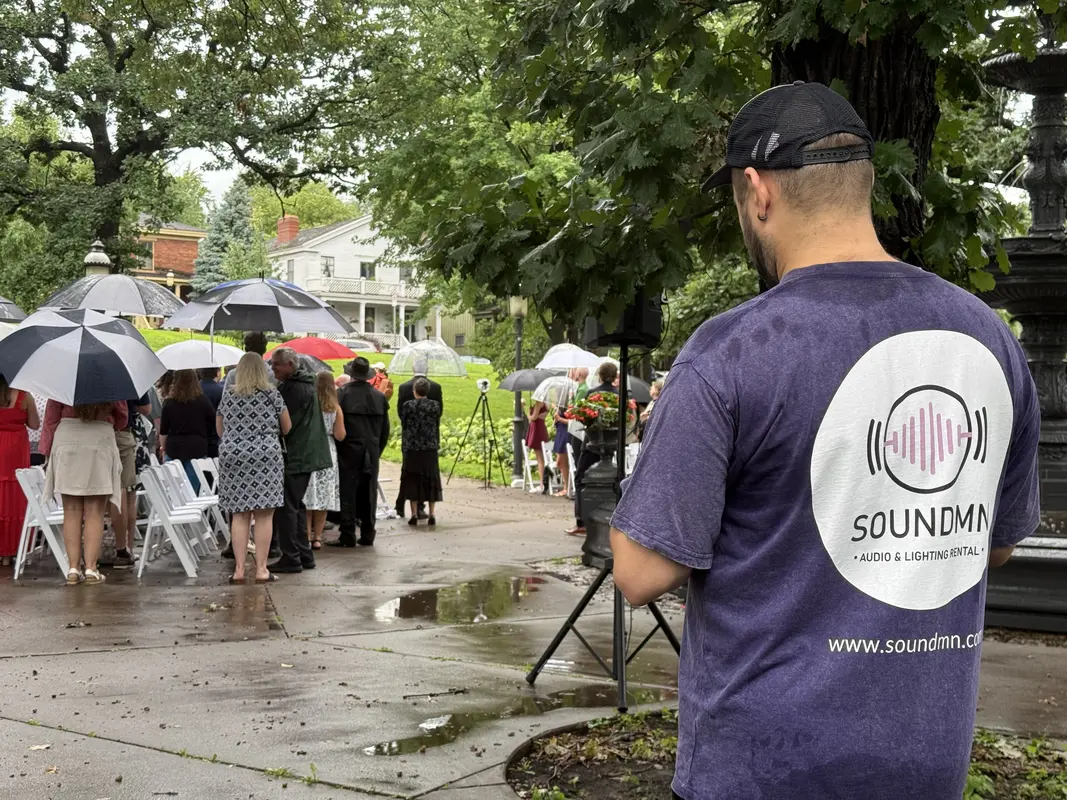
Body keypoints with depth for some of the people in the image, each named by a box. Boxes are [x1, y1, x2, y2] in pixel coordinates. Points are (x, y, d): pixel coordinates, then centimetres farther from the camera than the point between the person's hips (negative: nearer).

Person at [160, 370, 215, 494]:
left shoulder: (169, 403, -1)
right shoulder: (203, 402, -3)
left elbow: (163, 432, 6)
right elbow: (214, 423, 7)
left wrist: (164, 449, 20)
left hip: (174, 450, 1)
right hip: (197, 449, -1)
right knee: (193, 491, 1)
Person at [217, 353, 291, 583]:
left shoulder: (228, 395, 7)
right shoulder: (272, 394, -1)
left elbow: (219, 430, 15)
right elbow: (287, 427, 6)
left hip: (233, 457, 3)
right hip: (266, 457, -3)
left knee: (239, 515, 4)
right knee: (264, 516, 0)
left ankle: (239, 569, 3)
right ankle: (261, 569, 1)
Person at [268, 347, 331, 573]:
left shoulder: (292, 388, -16)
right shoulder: (306, 384, 16)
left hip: (294, 457, -10)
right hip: (307, 454, 10)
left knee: (287, 507, -6)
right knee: (297, 505, 16)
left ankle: (290, 558, -5)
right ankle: (304, 554, 20)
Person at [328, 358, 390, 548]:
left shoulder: (341, 395, -10)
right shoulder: (379, 397, 4)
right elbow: (385, 429, 10)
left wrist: (335, 450, 2)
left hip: (348, 452, -4)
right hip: (371, 453, 4)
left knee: (348, 493, 0)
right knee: (369, 493, 10)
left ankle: (348, 535, -1)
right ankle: (367, 535, 14)